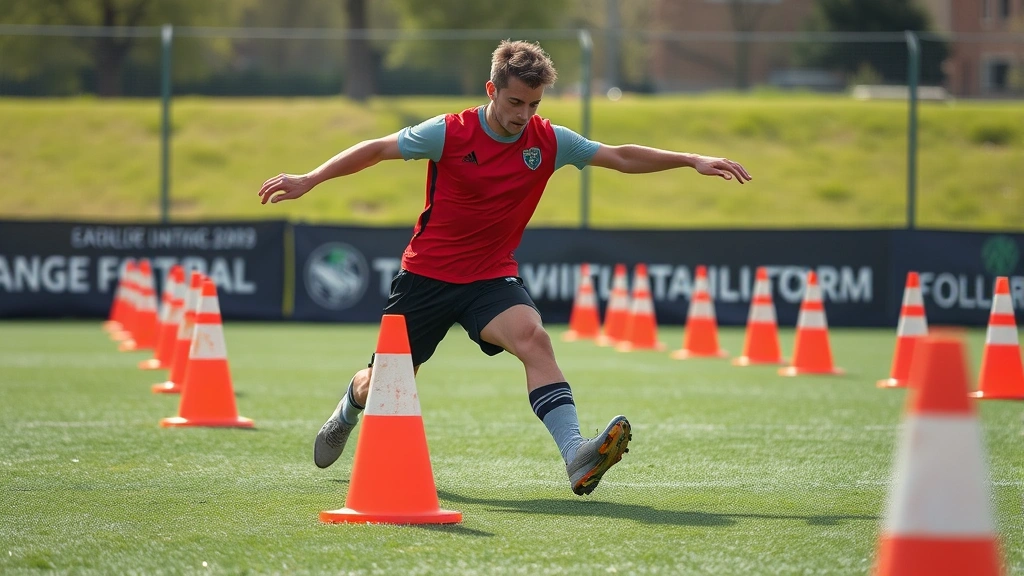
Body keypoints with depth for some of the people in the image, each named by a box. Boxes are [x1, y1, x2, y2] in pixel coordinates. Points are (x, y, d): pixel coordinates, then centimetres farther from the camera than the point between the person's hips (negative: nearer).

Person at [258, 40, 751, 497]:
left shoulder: (549, 141, -5)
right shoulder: (448, 133, -13)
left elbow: (622, 157, 0)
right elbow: (377, 149, -4)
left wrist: (691, 161, -8)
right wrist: (308, 181, -7)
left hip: (491, 279, 1)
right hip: (427, 274, -1)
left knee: (533, 337, -30)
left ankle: (576, 457, -44)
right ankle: (348, 411, 50)